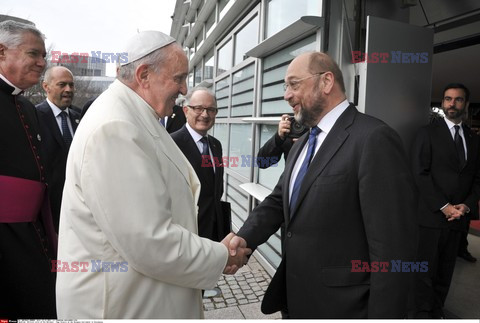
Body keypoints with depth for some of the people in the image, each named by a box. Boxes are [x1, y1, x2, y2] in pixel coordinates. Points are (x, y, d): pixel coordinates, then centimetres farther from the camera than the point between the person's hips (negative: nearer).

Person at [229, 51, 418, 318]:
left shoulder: (374, 139, -19)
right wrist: (244, 238, -11)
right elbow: (278, 202, 6)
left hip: (340, 305, -7)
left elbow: (392, 248, -22)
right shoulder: (302, 144, 8)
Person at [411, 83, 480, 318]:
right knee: (427, 270, 2)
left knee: (446, 270, 12)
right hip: (432, 215, -4)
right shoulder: (428, 133, -2)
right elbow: (420, 174, -9)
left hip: (458, 217, 5)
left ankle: (437, 312, 25)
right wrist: (444, 206, -13)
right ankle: (424, 314, 15)